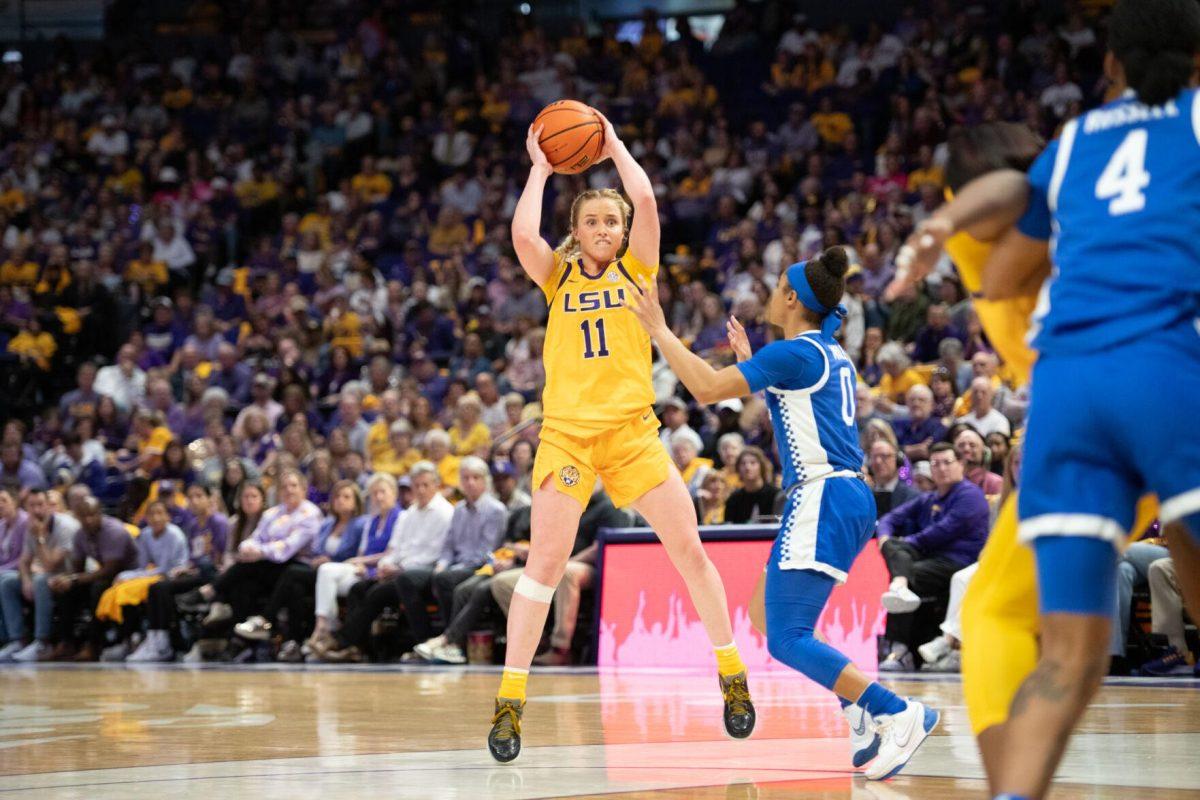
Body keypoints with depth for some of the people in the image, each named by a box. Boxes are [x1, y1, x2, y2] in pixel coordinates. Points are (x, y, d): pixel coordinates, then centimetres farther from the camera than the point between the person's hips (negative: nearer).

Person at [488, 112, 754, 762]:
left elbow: (647, 202, -4)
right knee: (544, 563, -7)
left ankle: (732, 676, 12)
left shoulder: (635, 270, 12)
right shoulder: (558, 278, 12)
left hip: (633, 431, 1)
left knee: (689, 549, -1)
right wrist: (540, 169, 1)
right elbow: (522, 234, -9)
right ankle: (509, 701, -4)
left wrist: (616, 149, 7)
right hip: (567, 433, -1)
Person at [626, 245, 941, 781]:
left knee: (787, 640, -12)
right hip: (846, 498, 10)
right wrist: (748, 359, 37)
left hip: (823, 502, -10)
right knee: (764, 614, 17)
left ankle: (899, 714, -20)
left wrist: (659, 329, -9)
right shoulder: (832, 354, 17)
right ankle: (862, 719, 10)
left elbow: (707, 387, -16)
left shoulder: (796, 353, -11)